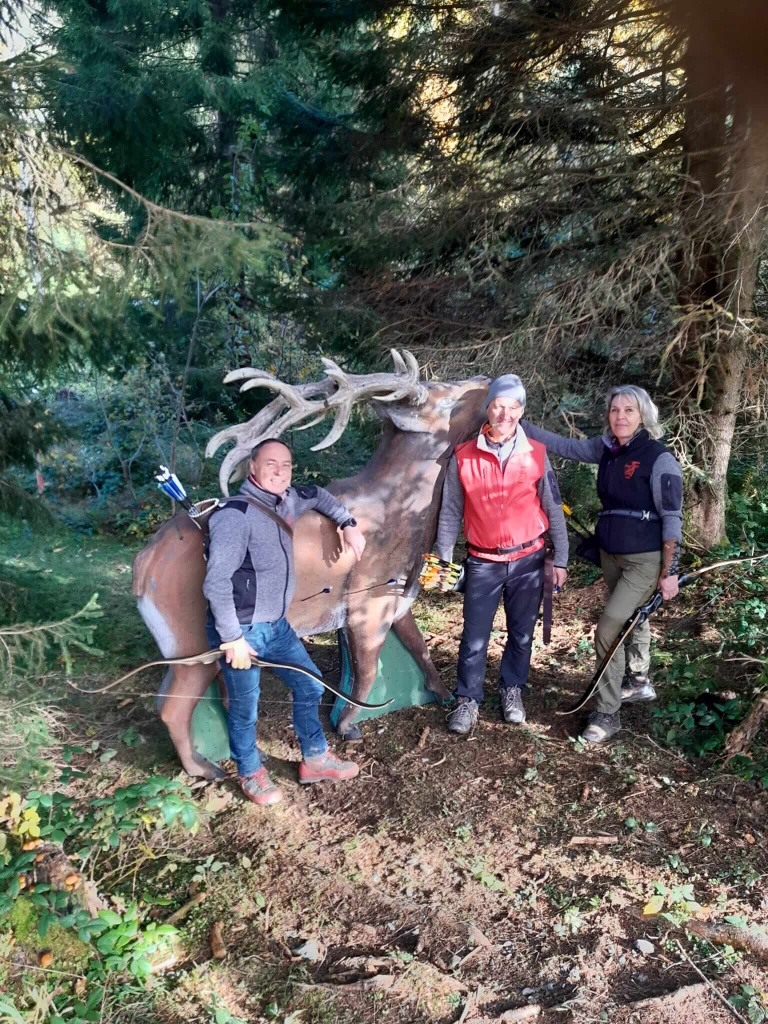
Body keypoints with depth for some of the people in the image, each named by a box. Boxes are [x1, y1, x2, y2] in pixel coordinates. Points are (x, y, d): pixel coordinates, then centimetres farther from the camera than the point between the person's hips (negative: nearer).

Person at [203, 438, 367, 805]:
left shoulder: (287, 500, 3)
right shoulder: (236, 515, -22)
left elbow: (319, 496, 28)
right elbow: (216, 584, -24)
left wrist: (348, 524, 18)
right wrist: (232, 639, -22)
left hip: (277, 625, 8)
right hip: (241, 631, -8)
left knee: (309, 687, 15)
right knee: (245, 709, 7)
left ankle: (315, 760, 34)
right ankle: (251, 775, 32)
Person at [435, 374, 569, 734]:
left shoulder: (536, 454, -2)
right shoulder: (463, 457, -4)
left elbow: (554, 510, 4)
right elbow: (450, 513, 3)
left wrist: (560, 560, 3)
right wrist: (444, 559, 3)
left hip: (528, 561, 1)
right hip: (483, 563, -1)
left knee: (521, 634, 12)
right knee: (474, 637, 2)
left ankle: (512, 692, 32)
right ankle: (468, 701, 19)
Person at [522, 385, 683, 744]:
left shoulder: (659, 458, -15)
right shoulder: (607, 449, 2)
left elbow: (672, 519, -14)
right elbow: (564, 446, 10)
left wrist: (669, 572, -13)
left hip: (645, 561, -6)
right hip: (610, 555, 7)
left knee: (608, 629, -11)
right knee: (630, 620, 22)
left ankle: (607, 713, 3)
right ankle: (638, 683, 44)